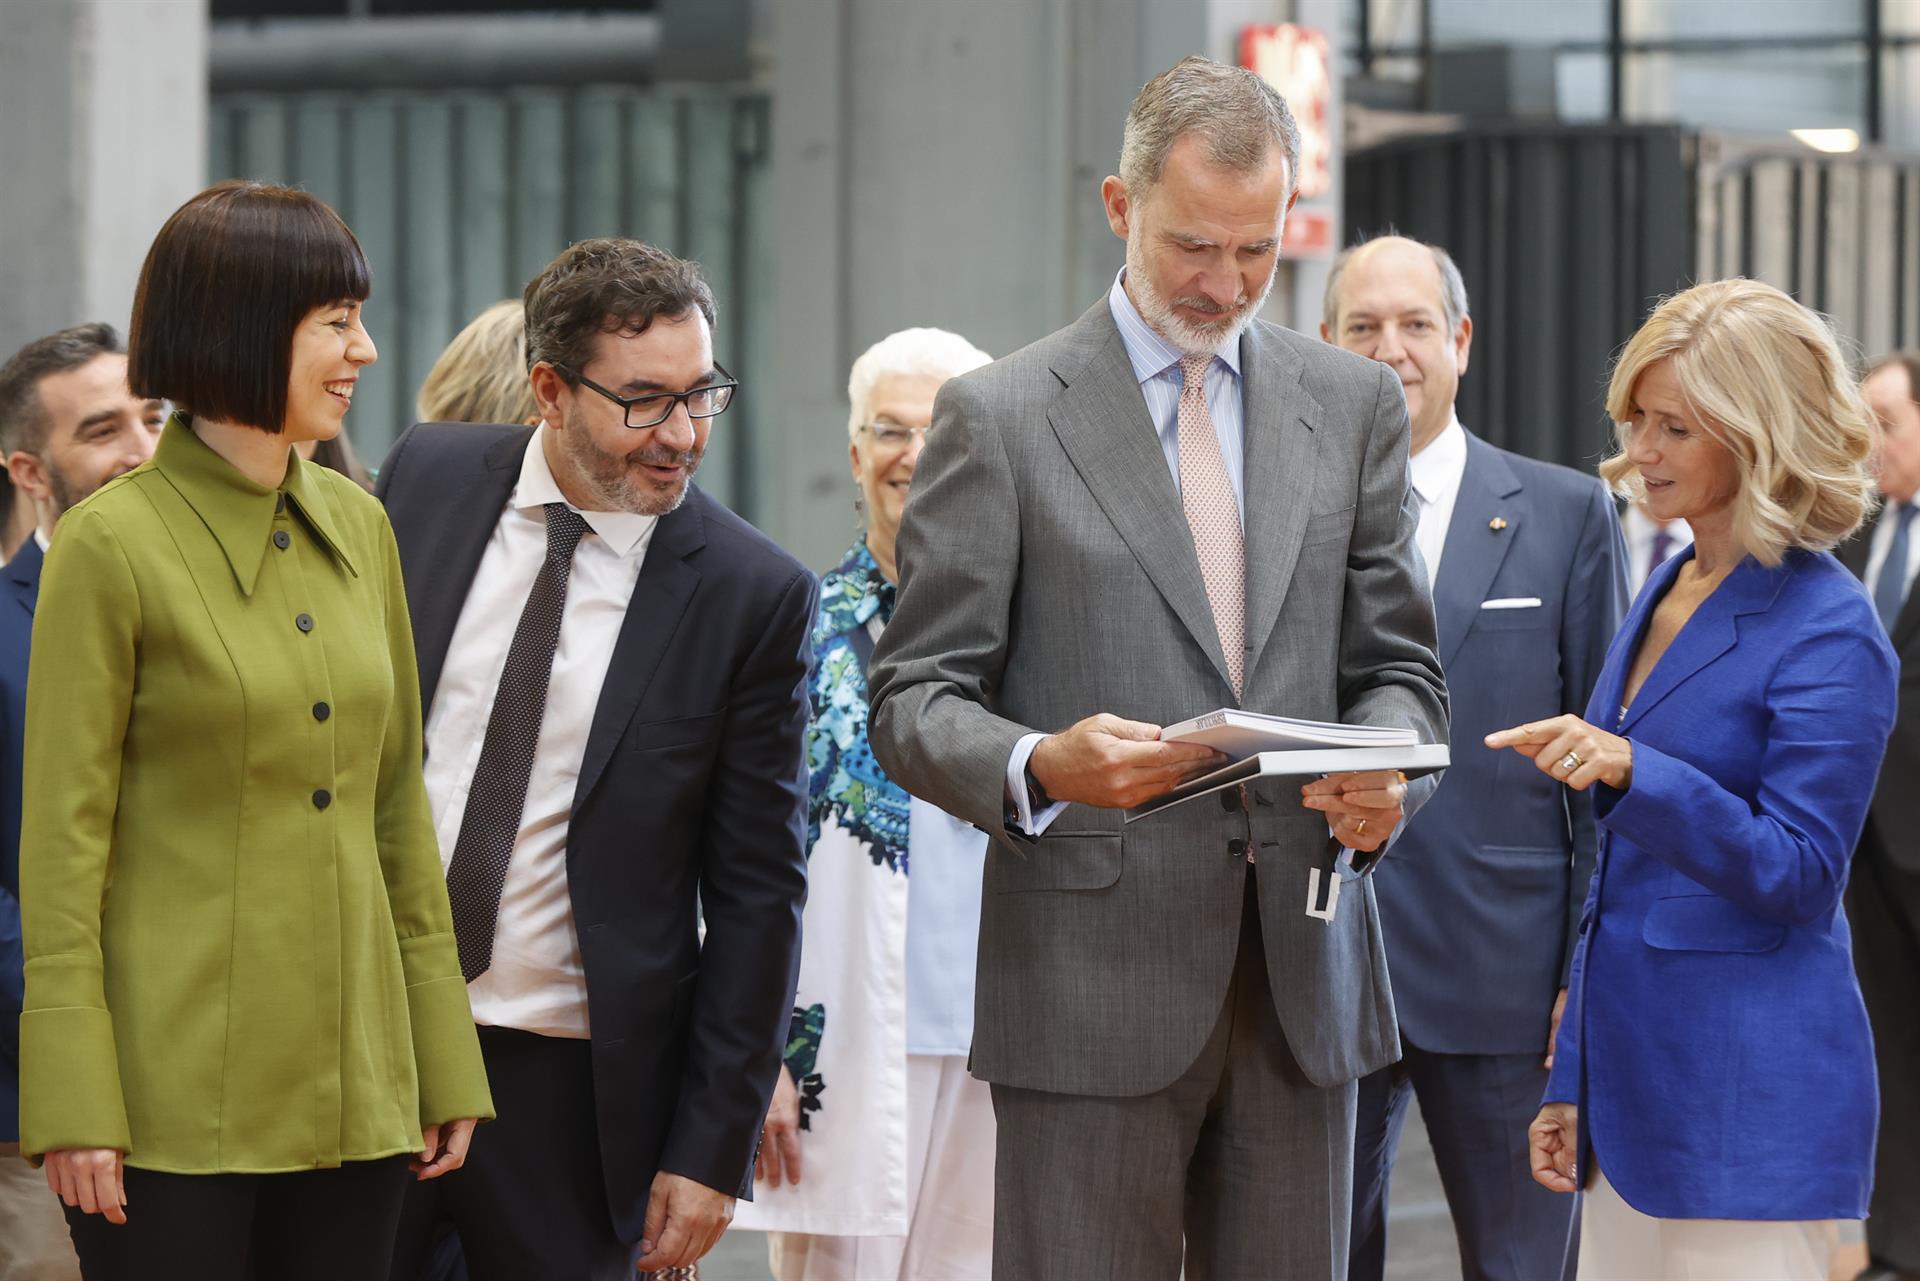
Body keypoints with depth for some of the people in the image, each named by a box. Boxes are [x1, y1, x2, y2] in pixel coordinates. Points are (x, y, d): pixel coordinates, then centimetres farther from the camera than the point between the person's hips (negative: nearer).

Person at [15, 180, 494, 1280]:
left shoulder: (358, 528, 10)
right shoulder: (114, 543, -7)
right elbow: (64, 834, -8)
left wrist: (446, 1062, 11)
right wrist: (72, 1108, -13)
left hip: (351, 1082, 6)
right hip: (176, 1090, -5)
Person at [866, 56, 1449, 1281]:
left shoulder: (1354, 403, 11)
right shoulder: (1001, 416, 0)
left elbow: (1396, 663, 14)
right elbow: (915, 699, -1)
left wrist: (1385, 765, -9)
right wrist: (1038, 766, -22)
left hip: (1301, 973, 4)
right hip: (1093, 986, -3)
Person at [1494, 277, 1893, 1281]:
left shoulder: (1828, 634, -11)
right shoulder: (1662, 596, 14)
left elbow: (1799, 875, -15)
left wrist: (1634, 772, -27)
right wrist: (1572, 1082, 19)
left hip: (1749, 1103, -8)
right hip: (1635, 1076, 8)